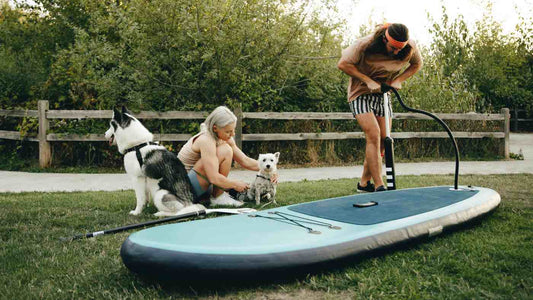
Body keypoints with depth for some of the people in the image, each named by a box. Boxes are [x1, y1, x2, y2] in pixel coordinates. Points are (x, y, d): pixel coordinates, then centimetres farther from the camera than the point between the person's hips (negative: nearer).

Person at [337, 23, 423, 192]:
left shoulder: (410, 48, -13)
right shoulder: (366, 44, -24)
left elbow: (417, 64, 7)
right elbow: (343, 64, -17)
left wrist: (398, 80, -11)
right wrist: (368, 81, -22)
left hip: (384, 93, 5)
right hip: (361, 92, -5)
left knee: (383, 139, 1)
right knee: (373, 135, -20)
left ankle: (364, 183, 16)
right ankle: (379, 186, -17)